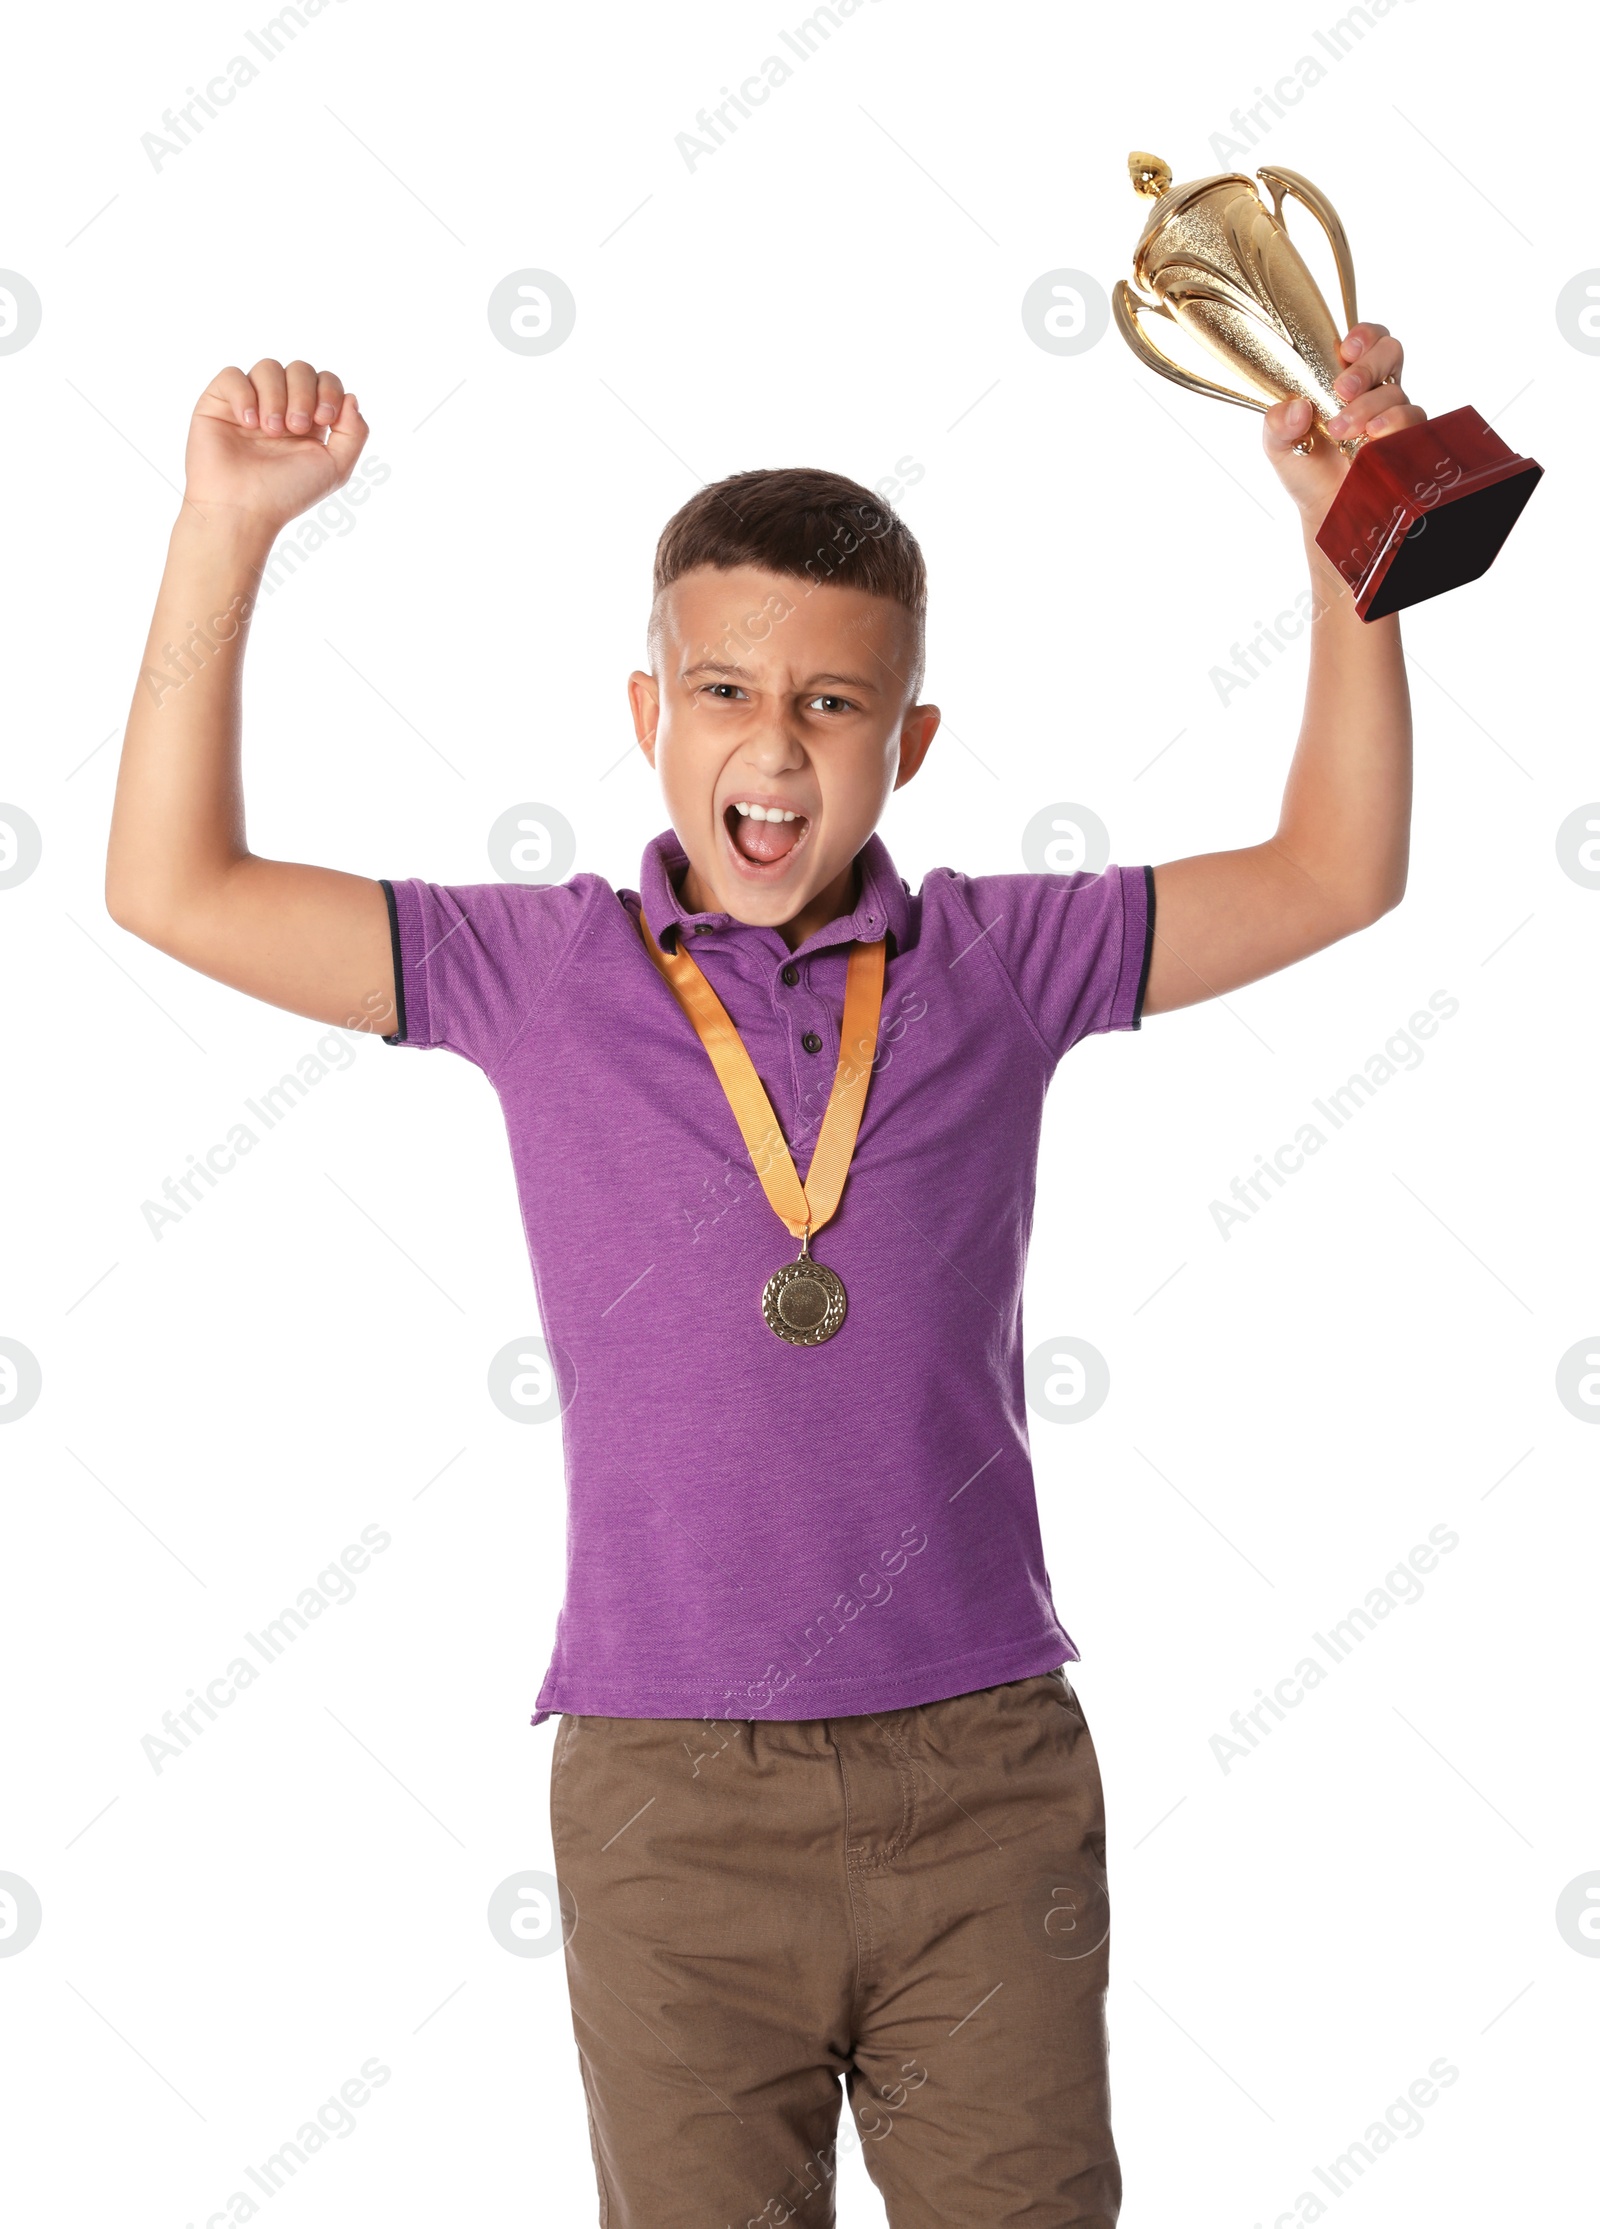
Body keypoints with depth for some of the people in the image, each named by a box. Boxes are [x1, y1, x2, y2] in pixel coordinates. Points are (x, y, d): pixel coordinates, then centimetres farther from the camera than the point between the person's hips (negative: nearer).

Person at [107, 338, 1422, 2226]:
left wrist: (1347, 540, 2)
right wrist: (229, 527, -3)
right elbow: (173, 888, 2)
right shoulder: (542, 974, 3)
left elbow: (1334, 872, 10)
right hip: (670, 1797, -1)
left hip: (988, 1784, 1)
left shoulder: (999, 962, 4)